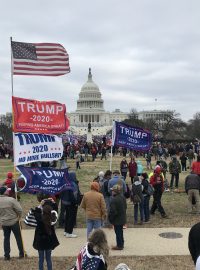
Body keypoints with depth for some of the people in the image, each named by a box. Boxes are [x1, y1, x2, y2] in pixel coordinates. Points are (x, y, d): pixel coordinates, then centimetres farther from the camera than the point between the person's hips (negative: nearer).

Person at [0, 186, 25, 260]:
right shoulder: (11, 200, -21)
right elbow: (19, 210, -20)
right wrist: (19, 217, -1)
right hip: (14, 221, -3)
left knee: (6, 238, 15)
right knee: (18, 237, 11)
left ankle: (6, 255, 16)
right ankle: (21, 253, 20)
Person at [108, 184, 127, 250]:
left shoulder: (114, 200, -27)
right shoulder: (122, 197, 1)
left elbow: (112, 211, -25)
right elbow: (125, 207, 12)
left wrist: (110, 219, -12)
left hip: (117, 219, -9)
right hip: (122, 218, 9)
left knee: (118, 232, 4)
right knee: (120, 231, 21)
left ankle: (119, 246, 14)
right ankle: (121, 244, 33)